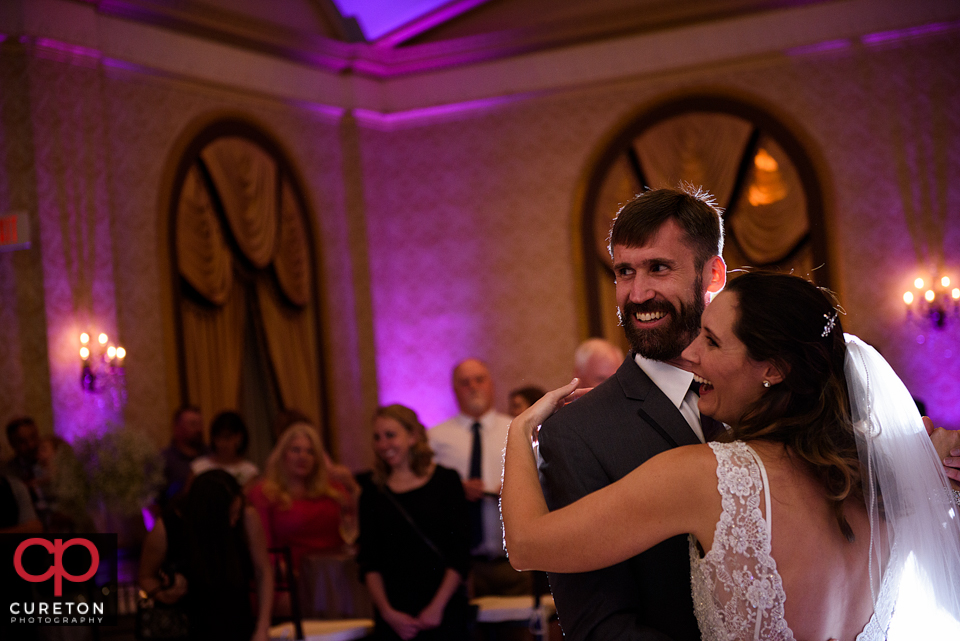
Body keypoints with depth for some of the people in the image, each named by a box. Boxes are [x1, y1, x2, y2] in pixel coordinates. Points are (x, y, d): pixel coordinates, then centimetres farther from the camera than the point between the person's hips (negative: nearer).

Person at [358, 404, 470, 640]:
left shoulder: (445, 480, 3)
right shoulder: (373, 490, 8)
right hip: (394, 616, 1)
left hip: (444, 612, -1)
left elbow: (460, 554, 1)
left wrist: (437, 606, -7)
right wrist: (388, 612, -6)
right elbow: (369, 563, 6)